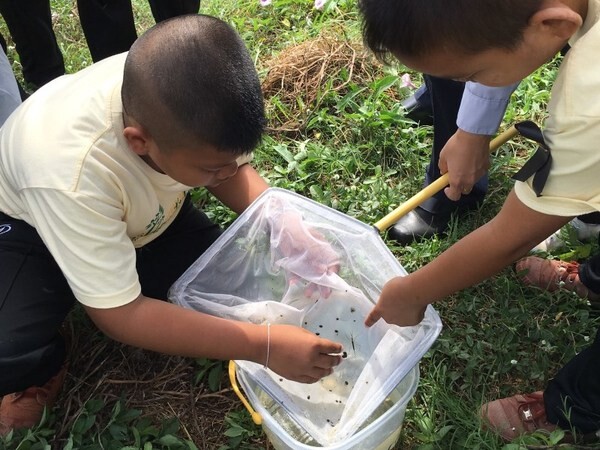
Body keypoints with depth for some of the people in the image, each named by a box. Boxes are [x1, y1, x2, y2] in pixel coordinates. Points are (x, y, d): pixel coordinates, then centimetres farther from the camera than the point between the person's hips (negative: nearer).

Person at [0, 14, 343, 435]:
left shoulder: (179, 105, -30)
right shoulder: (71, 174, -43)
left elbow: (235, 170, -8)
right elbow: (119, 316, -34)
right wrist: (263, 345, -38)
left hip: (141, 209, 5)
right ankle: (47, 358, 9)